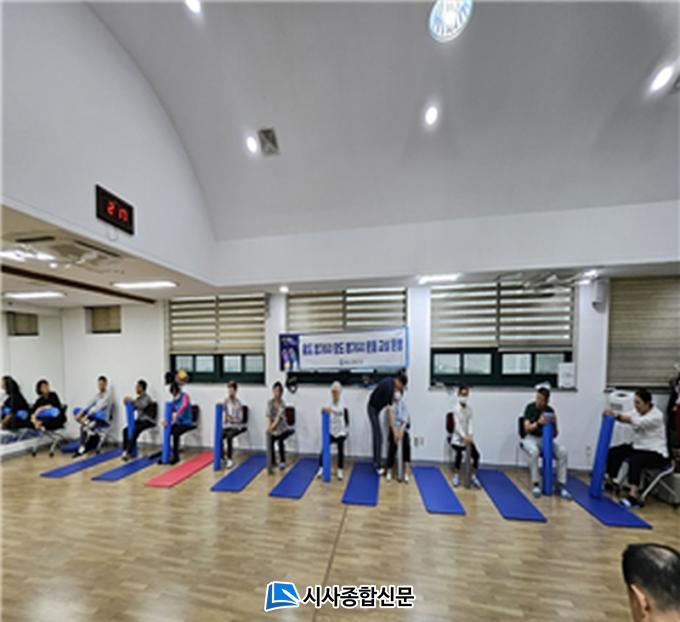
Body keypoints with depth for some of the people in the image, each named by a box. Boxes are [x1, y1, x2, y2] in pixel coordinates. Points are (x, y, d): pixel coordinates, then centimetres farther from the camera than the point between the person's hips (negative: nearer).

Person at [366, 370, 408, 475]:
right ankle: (378, 466, 1)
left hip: (374, 407, 9)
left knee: (376, 435, 14)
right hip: (373, 409, -9)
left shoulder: (390, 382, 0)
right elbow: (389, 410, -28)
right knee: (378, 436, -5)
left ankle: (375, 462, 22)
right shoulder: (390, 387, -26)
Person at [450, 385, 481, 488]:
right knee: (459, 454, -24)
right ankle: (456, 476, -1)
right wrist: (464, 436, -29)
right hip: (458, 436, -4)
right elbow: (457, 425, -17)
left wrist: (470, 435, -23)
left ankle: (473, 477, 10)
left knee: (476, 454, -13)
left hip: (467, 437, 5)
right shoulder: (456, 408, -11)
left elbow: (470, 423, -6)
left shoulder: (469, 409, 4)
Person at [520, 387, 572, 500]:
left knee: (563, 451, -25)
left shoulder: (550, 411, 0)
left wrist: (554, 424, -17)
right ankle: (535, 484, -20)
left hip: (545, 438, 4)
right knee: (534, 451, -36)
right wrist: (538, 423, -32)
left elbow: (554, 434, 3)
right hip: (531, 438, -4)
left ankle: (561, 485, -14)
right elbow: (527, 429, -15)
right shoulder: (530, 408, -10)